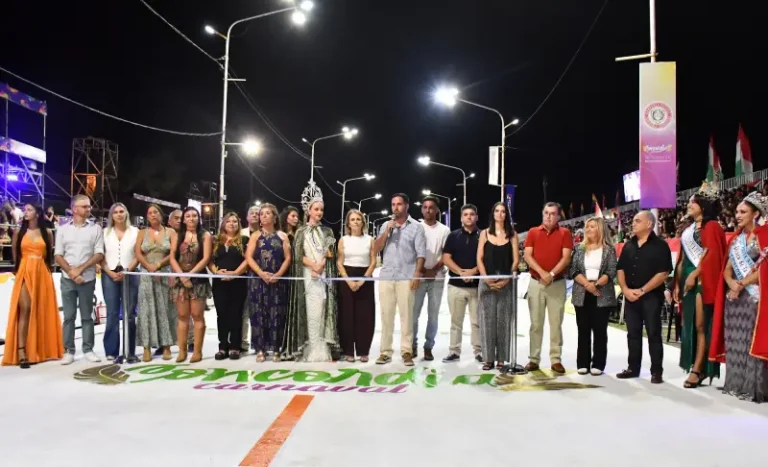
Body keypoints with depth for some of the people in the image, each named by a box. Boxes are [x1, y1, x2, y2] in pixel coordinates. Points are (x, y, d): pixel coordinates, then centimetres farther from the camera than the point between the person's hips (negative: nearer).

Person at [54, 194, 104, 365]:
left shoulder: (96, 228, 4)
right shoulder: (63, 229, 8)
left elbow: (99, 255, -2)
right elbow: (58, 255, 4)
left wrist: (80, 269, -10)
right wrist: (71, 272, -9)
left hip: (88, 279, -1)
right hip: (67, 279, 1)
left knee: (87, 316, 5)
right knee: (69, 316, 4)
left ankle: (88, 349, 12)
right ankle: (69, 351, 10)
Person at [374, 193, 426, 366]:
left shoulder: (416, 227, 4)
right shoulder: (386, 225, 14)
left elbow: (421, 253, -1)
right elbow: (376, 249, 8)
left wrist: (417, 273, -12)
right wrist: (387, 232, -4)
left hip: (407, 277, -3)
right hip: (386, 277, 3)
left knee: (406, 315, -2)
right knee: (386, 315, 4)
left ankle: (406, 351, 2)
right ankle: (385, 351, 8)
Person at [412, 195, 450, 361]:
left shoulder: (444, 230, 4)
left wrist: (434, 270, -8)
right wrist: (421, 270, -8)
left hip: (437, 278, 0)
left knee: (433, 315, 4)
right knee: (414, 313, 1)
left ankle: (428, 347, 12)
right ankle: (413, 345, 13)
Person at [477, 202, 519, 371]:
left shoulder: (512, 234, 6)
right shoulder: (484, 233, 8)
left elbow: (516, 260, 2)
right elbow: (479, 259, 3)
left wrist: (507, 279, -11)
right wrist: (487, 279, -9)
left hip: (506, 282, 0)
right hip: (487, 281, 0)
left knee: (503, 320, 0)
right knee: (487, 319, 0)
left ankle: (501, 359, 7)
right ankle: (488, 358, 6)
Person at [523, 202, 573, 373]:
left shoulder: (565, 233, 3)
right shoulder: (533, 232, 6)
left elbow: (566, 257, -6)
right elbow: (527, 256, -3)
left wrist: (551, 274, -18)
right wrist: (542, 273, -16)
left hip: (557, 283, -1)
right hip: (536, 282, 1)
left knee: (556, 323, 2)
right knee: (536, 323, 4)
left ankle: (556, 360, 8)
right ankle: (534, 359, 9)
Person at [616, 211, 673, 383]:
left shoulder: (660, 246, -5)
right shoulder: (628, 246, 12)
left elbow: (663, 273, -13)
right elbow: (620, 269, 13)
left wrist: (642, 290, -15)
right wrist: (625, 289, -3)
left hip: (651, 296, -5)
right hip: (630, 296, 5)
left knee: (653, 334, -1)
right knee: (633, 333, 10)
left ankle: (656, 371, 6)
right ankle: (633, 368, 18)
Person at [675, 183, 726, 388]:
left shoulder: (711, 226, -3)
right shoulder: (689, 229, 20)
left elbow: (711, 254, -13)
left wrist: (694, 275, -17)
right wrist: (677, 283, 12)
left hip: (701, 281, -8)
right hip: (687, 281, 8)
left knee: (701, 326, -9)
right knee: (689, 325, 5)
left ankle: (697, 369, -9)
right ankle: (697, 367, 9)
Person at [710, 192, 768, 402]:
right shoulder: (735, 238, 16)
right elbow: (728, 268, 12)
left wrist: (741, 284, -12)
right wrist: (732, 283, -8)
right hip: (734, 296, 6)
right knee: (734, 342, 6)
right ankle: (735, 385, 13)